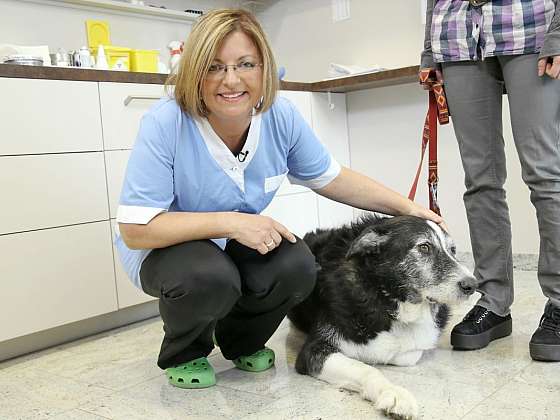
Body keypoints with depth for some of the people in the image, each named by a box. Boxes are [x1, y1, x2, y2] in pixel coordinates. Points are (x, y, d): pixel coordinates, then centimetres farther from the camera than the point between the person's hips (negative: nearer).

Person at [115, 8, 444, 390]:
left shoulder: (281, 116, -14)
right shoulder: (165, 124, -27)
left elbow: (332, 178, 1)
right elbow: (135, 230, -27)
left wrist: (407, 208, -3)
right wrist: (231, 222, -33)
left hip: (240, 243, 4)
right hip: (164, 247, -4)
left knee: (297, 267, -24)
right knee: (210, 277, -35)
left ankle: (241, 343, 10)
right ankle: (183, 354, 2)